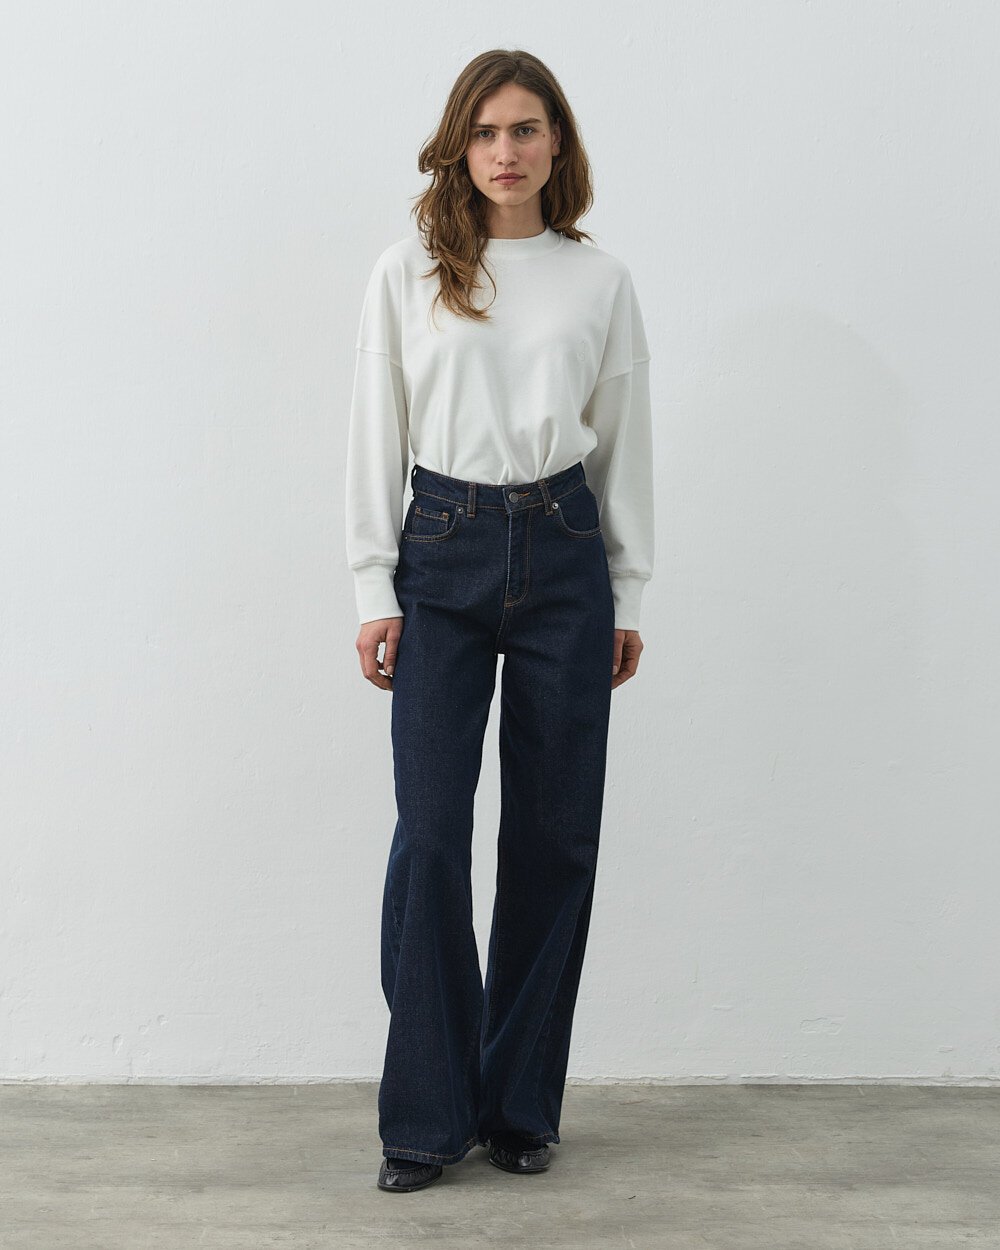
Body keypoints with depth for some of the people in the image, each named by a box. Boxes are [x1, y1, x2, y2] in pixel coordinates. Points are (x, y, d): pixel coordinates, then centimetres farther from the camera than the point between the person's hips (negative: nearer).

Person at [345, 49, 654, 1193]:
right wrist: (375, 591, -3)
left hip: (565, 555, 2)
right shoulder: (407, 274, 3)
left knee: (554, 834, 4)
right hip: (443, 553, -1)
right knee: (430, 833, -7)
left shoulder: (600, 281, 6)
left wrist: (627, 594, 7)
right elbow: (376, 437, 3)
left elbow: (624, 443, 9)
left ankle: (520, 1105, 17)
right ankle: (424, 1117, 5)